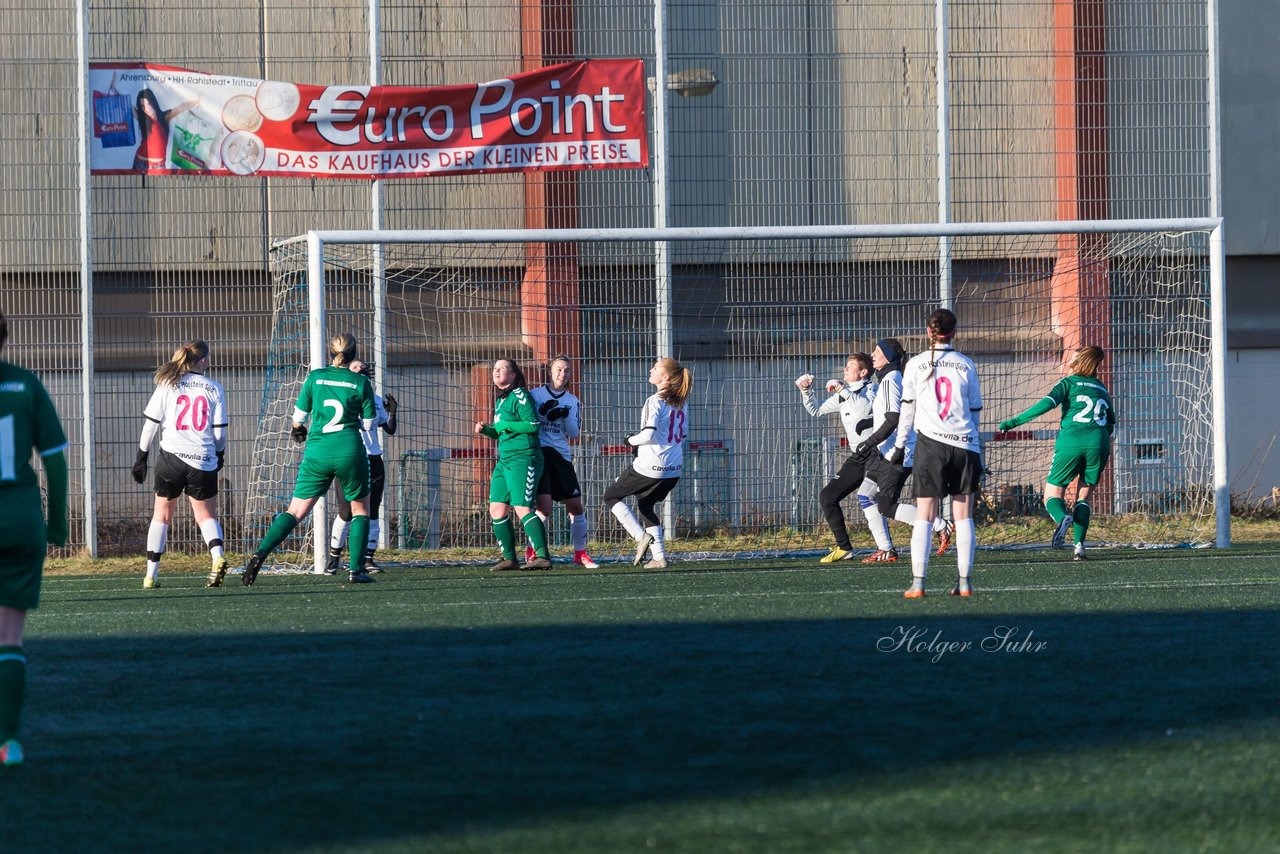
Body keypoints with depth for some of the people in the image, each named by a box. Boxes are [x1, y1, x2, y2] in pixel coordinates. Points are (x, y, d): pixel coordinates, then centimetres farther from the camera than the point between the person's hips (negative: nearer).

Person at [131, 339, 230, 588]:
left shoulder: (168, 385, 1)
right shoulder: (214, 389, 1)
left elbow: (150, 423, 1)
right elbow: (220, 431, 3)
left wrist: (141, 456, 9)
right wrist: (219, 455, 21)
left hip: (171, 456, 0)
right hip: (204, 461, 0)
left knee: (161, 514, 14)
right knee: (206, 515, 13)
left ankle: (151, 574, 11)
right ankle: (217, 556, -15)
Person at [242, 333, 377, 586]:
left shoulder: (315, 377, 4)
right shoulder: (360, 382, 0)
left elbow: (299, 415, 11)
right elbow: (368, 424, 4)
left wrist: (297, 429, 34)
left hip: (317, 452, 2)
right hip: (349, 450, -2)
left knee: (296, 511, 6)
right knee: (360, 508, 16)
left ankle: (260, 553, -12)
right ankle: (357, 569, 7)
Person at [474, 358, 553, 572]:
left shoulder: (519, 396, -9)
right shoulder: (501, 400, 18)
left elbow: (533, 424, -19)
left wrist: (504, 426, -13)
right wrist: (486, 430, 8)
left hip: (523, 458, -10)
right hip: (504, 460, 10)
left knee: (522, 509, -16)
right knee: (497, 510, 5)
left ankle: (543, 556, -17)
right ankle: (509, 558, 12)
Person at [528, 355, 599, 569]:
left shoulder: (573, 401, 11)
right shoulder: (535, 395, 3)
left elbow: (575, 433, 4)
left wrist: (565, 415, -13)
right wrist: (543, 412, -16)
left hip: (561, 456, 4)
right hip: (539, 453, -4)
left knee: (575, 506, 3)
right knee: (545, 505, -16)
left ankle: (580, 553, 16)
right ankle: (532, 551, -3)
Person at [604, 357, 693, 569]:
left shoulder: (655, 402, -14)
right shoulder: (681, 404, 10)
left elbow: (648, 434, -24)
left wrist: (632, 440, -2)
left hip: (650, 467, -8)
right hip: (674, 469, 8)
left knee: (611, 496, 10)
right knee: (646, 505, 24)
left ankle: (641, 536, -2)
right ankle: (659, 557, 14)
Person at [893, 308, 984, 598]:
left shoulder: (915, 365, 2)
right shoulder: (965, 365, 5)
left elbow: (906, 409, 4)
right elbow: (975, 410, 9)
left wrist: (900, 445, 14)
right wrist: (977, 455, 18)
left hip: (930, 444, -1)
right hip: (965, 444, 1)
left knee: (924, 516, -1)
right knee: (963, 516, 6)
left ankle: (918, 583, -8)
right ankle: (965, 582, 3)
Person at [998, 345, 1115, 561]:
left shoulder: (1068, 383, 9)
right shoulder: (1102, 388, 23)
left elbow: (1047, 403, -6)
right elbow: (1111, 421, 25)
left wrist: (1014, 421, -6)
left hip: (1071, 441, -3)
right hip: (1099, 444, 3)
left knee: (1052, 495, 4)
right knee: (1083, 496, 15)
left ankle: (1062, 517, -30)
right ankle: (1079, 545, -3)